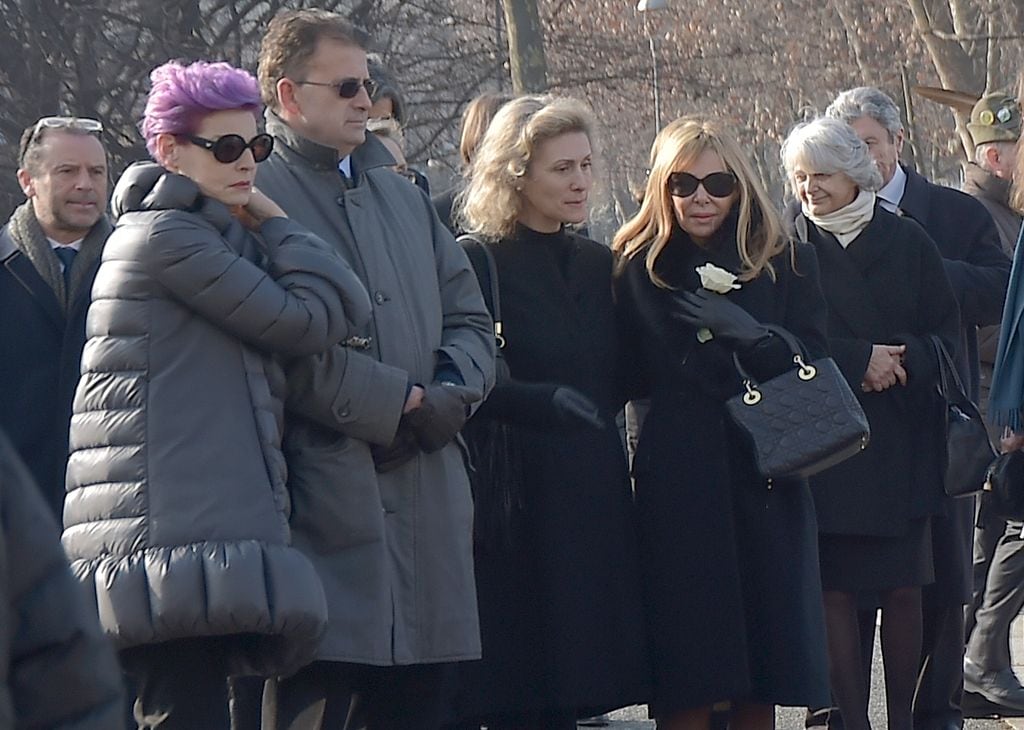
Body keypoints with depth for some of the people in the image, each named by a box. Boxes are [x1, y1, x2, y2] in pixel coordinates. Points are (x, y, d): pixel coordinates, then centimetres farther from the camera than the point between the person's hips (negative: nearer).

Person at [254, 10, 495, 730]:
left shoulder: (404, 196, 21)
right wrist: (391, 403, -12)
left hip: (427, 499, 7)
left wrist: (441, 399, -1)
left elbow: (469, 319, 18)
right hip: (325, 499, -7)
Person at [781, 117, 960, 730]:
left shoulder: (907, 242, 7)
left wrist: (901, 366, -12)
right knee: (834, 588, -4)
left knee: (904, 587, 0)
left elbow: (946, 335, 7)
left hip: (900, 443, 1)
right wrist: (858, 359, -14)